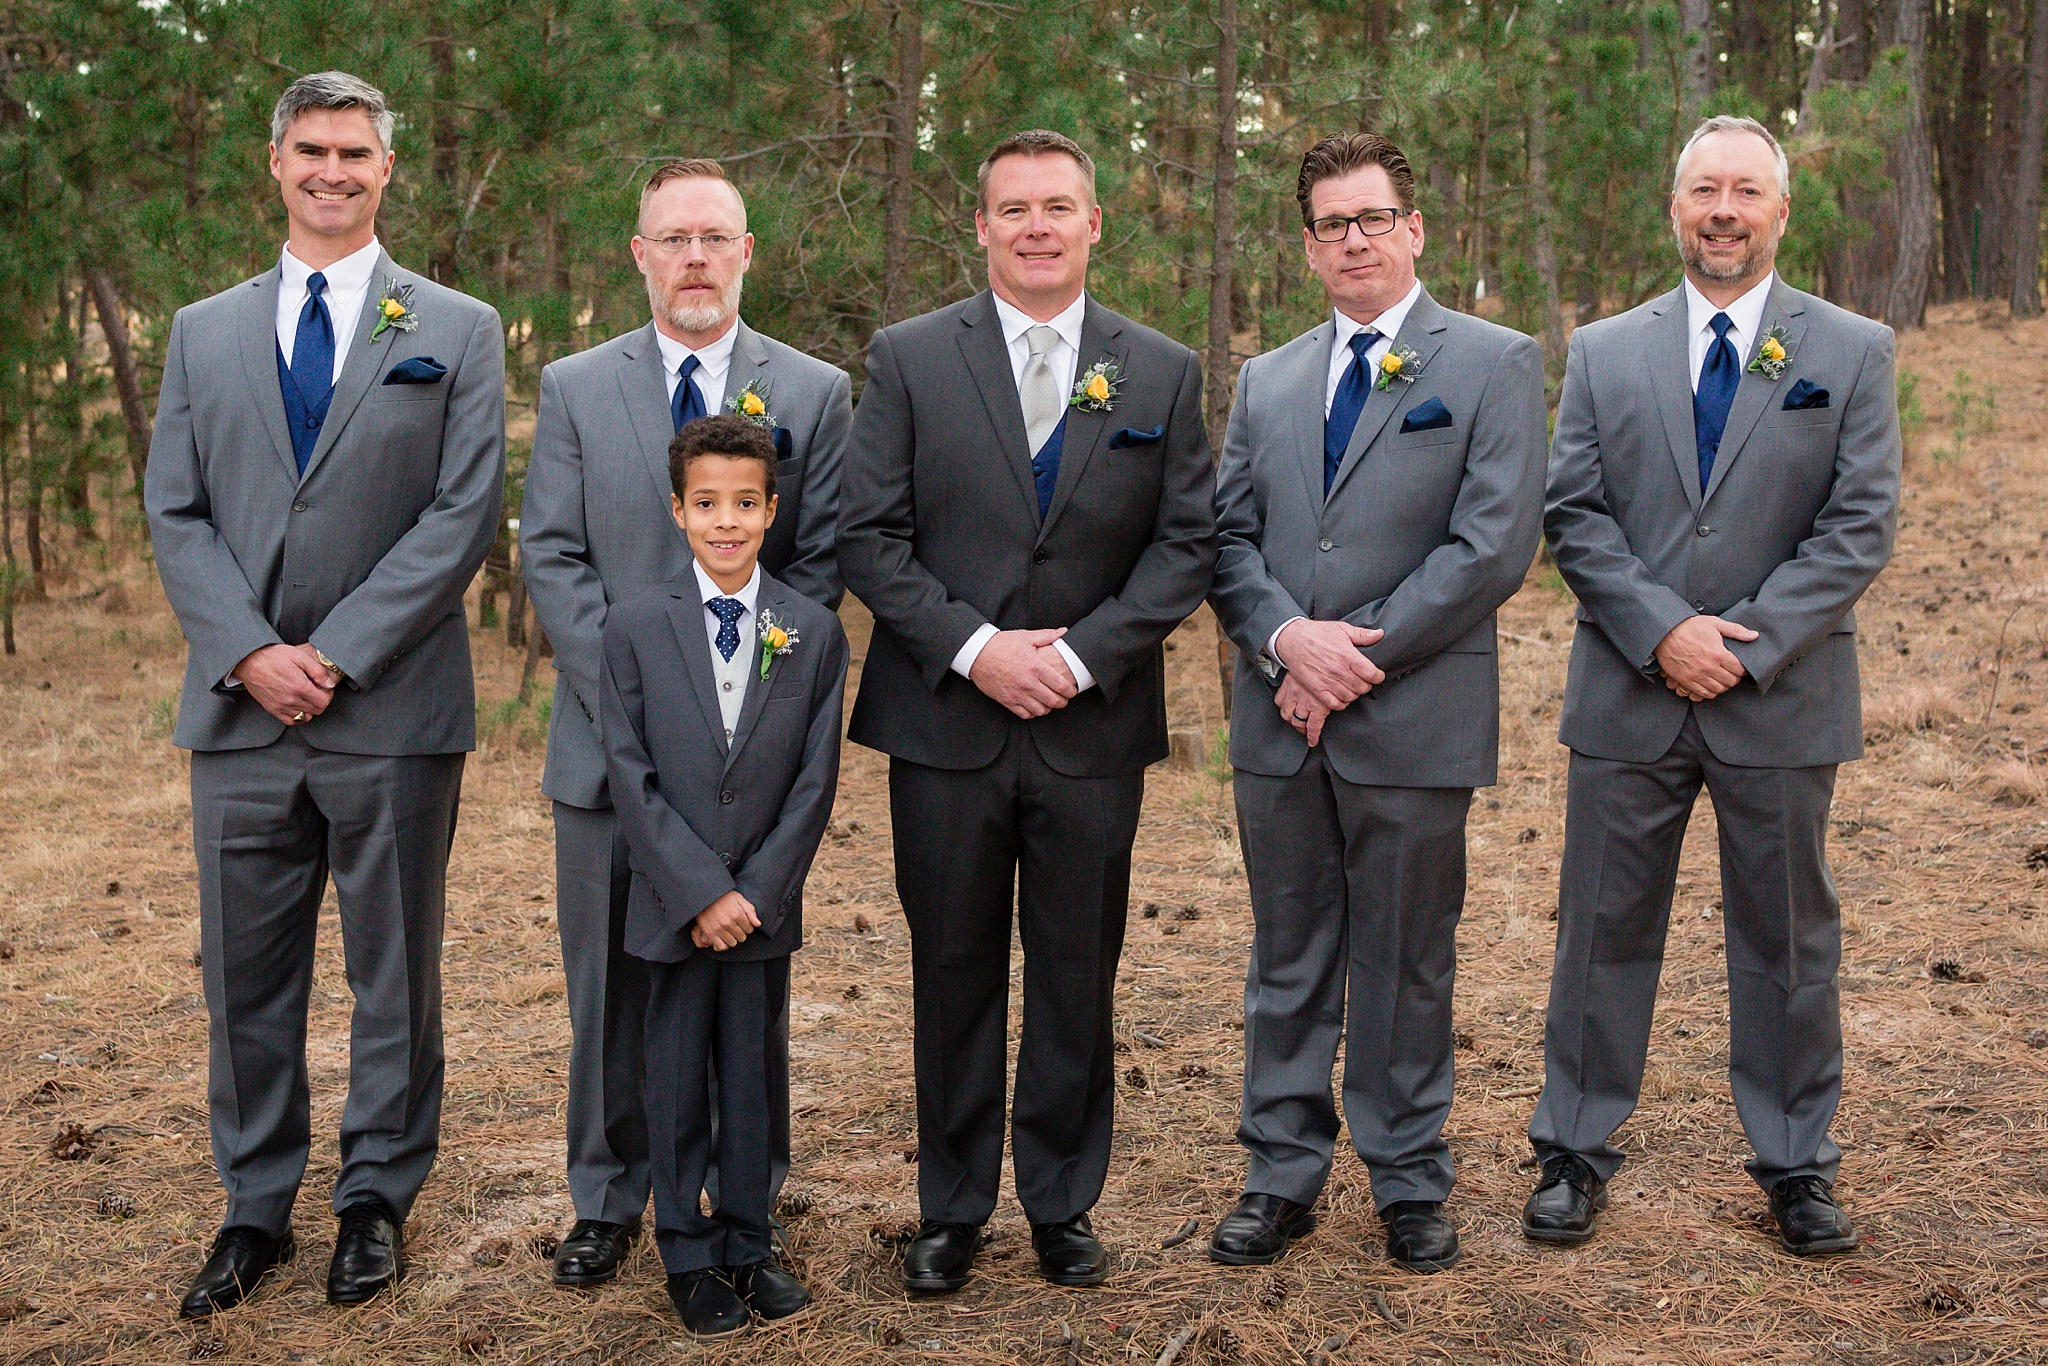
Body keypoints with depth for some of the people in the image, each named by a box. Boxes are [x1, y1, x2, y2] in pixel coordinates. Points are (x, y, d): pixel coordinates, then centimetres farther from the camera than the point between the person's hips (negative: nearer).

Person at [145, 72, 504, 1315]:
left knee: (395, 972, 7)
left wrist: (336, 653, -12)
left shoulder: (458, 330, 4)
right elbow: (176, 514, 7)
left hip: (393, 712, -2)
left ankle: (379, 1199, 22)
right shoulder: (204, 332, 13)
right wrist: (252, 651, -9)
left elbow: (467, 514, -5)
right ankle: (257, 1207, 23)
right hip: (241, 711, 3)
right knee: (247, 974, 9)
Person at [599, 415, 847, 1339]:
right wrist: (702, 892, -13)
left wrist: (756, 894, -10)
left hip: (766, 907, 1)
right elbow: (630, 776, -7)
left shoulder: (814, 633, 0)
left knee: (753, 1078, 10)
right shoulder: (634, 626, -4)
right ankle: (689, 1255, 21)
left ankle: (748, 1244, 24)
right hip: (673, 906, -1)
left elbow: (814, 782, -2)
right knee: (678, 1082, 7)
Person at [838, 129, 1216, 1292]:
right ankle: (953, 1211, 22)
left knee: (1077, 980, 9)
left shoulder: (1164, 374, 6)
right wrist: (972, 647, -14)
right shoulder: (910, 358, 3)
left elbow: (1188, 544, 1)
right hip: (945, 725, 0)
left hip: (1093, 728, 1)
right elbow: (869, 536, -2)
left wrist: (1081, 654, -11)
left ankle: (1065, 1206, 24)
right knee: (954, 976, 8)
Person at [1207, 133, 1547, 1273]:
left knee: (1407, 964, 7)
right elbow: (1229, 537, 7)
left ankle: (1410, 1182, 22)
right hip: (1280, 724, 4)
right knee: (1288, 961, 11)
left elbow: (1495, 545, -11)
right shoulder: (1267, 380, 14)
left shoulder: (1496, 365, -1)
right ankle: (1283, 1178, 23)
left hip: (1415, 721, -4)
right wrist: (1286, 638, -12)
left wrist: (1358, 654, -14)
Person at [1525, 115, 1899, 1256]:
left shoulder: (1855, 352, 3)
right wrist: (1661, 629, -13)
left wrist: (1748, 641, -14)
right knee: (1604, 930, 8)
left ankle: (1797, 1163, 24)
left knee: (1790, 938, 10)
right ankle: (1577, 1152, 21)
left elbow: (1862, 524, -5)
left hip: (1783, 697, -1)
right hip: (1629, 696, 1)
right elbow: (1573, 515, 0)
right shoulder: (1604, 351, 6)